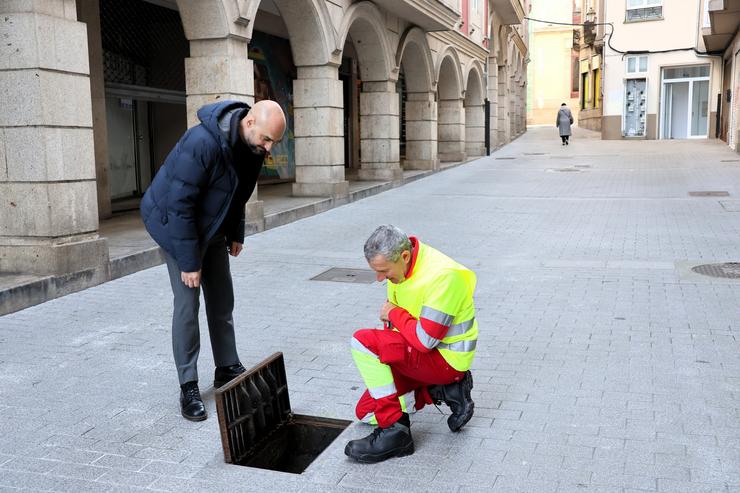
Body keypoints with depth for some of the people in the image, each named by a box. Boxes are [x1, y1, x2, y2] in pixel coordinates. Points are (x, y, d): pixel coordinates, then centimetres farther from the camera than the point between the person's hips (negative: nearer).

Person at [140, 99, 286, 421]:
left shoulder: (250, 144, -9)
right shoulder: (202, 143, -34)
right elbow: (179, 204, -30)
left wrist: (236, 234, 8)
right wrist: (189, 262, -26)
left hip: (212, 225, 7)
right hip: (175, 223, -7)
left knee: (222, 300, 9)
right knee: (188, 303, -9)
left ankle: (227, 369, 23)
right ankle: (188, 387, 0)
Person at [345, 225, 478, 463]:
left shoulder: (441, 275, -28)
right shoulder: (401, 265, -1)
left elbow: (424, 340, -30)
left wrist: (394, 314, -14)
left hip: (446, 359, -9)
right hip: (420, 354, 9)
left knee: (363, 341, -25)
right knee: (366, 411, 11)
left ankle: (394, 431, -19)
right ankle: (443, 391, 10)